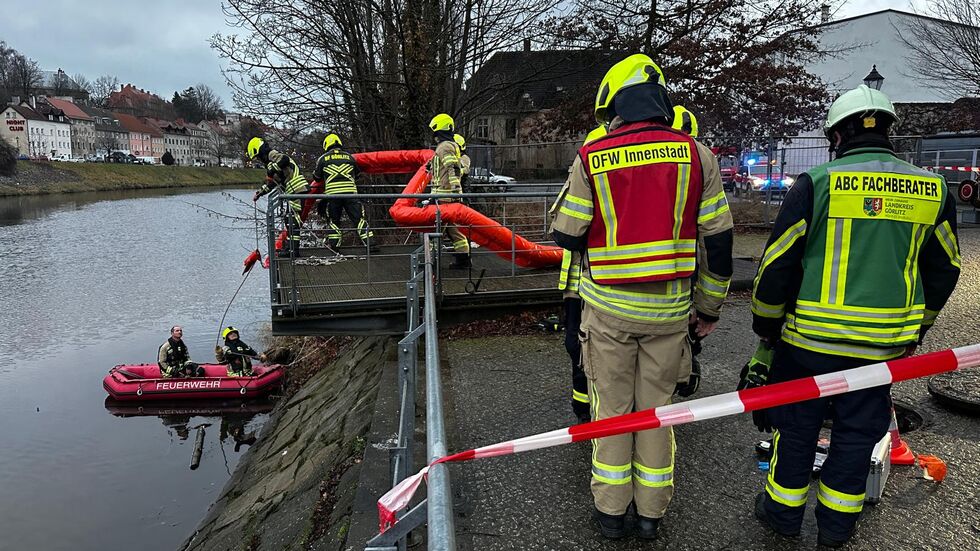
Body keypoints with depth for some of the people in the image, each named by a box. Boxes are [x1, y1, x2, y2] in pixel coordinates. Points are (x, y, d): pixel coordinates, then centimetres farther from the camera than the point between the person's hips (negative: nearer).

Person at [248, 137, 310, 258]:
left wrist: (272, 170, -25)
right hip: (293, 193, 11)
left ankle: (294, 250, -12)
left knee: (294, 221, -11)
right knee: (288, 220, 15)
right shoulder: (270, 162, 27)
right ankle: (291, 246, 22)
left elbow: (285, 159, -29)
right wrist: (259, 193, 32)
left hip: (298, 191, -11)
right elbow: (271, 183, 35)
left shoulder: (272, 155, -5)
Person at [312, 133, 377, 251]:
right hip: (350, 191, 0)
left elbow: (317, 178, 19)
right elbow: (356, 174, 26)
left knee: (333, 220, 14)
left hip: (332, 193, 0)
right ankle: (369, 243, -5)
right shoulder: (349, 157, 14)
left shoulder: (323, 158, 11)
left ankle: (333, 245, 12)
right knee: (359, 218, 1)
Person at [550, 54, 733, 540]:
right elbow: (718, 240, -1)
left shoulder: (591, 159, -8)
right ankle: (651, 512, 26)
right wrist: (709, 307, 10)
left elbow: (565, 234, -3)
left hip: (608, 306, -1)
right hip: (670, 310, 2)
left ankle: (611, 509, 24)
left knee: (611, 405, 12)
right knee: (656, 406, 14)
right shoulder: (697, 155, -3)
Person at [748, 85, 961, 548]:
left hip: (809, 337, -3)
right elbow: (943, 271, 11)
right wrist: (917, 327, 24)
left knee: (796, 423, 14)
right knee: (858, 430, 17)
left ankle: (784, 510, 29)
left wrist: (766, 324, 3)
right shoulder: (934, 190, 2)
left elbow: (777, 263, -10)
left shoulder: (816, 182, -12)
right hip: (885, 345, 3)